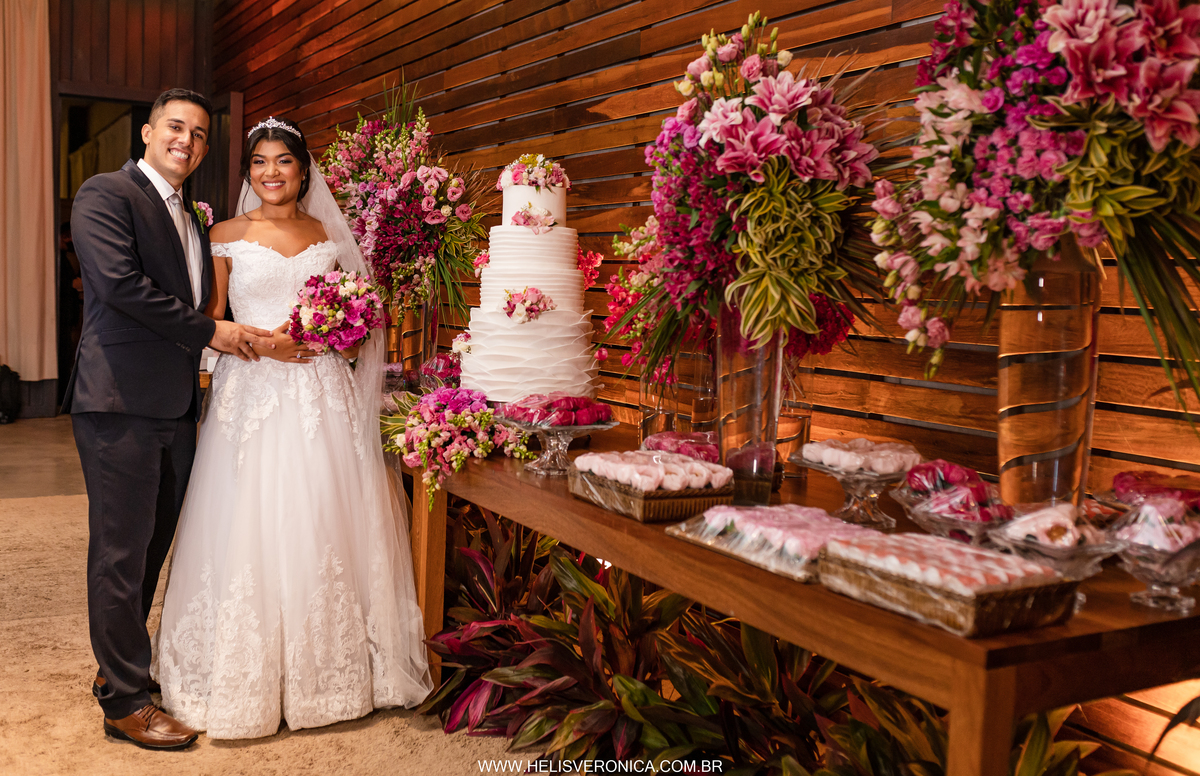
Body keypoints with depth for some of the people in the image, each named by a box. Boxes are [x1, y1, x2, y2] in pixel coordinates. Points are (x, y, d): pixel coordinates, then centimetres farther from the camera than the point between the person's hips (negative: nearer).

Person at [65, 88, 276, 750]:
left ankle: (121, 669, 30)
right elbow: (120, 282, -18)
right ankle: (124, 702, 9)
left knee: (152, 549, 15)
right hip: (122, 403, -8)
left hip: (175, 408, 8)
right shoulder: (105, 194, -5)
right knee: (121, 556, -1)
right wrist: (209, 332, -14)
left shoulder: (192, 220, 20)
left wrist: (245, 339, 7)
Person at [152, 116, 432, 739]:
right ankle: (246, 675, 10)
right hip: (251, 391, -2)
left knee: (323, 524, 3)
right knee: (250, 527, -4)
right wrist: (261, 340, -12)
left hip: (320, 391, 2)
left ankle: (329, 667, 16)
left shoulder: (327, 234, 11)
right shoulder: (227, 236, 5)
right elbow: (210, 321, 3)